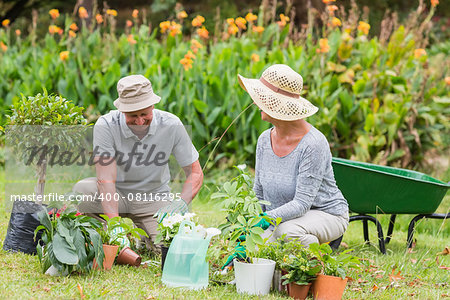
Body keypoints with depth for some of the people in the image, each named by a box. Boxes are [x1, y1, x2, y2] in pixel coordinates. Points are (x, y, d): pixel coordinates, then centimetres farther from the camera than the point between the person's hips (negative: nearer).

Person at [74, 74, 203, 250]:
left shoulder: (171, 125, -15)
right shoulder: (106, 126, -20)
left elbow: (195, 173, -9)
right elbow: (106, 179, -28)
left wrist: (181, 202, -30)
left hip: (154, 197, 1)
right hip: (117, 194, -1)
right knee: (82, 190, -32)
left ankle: (142, 231, 10)